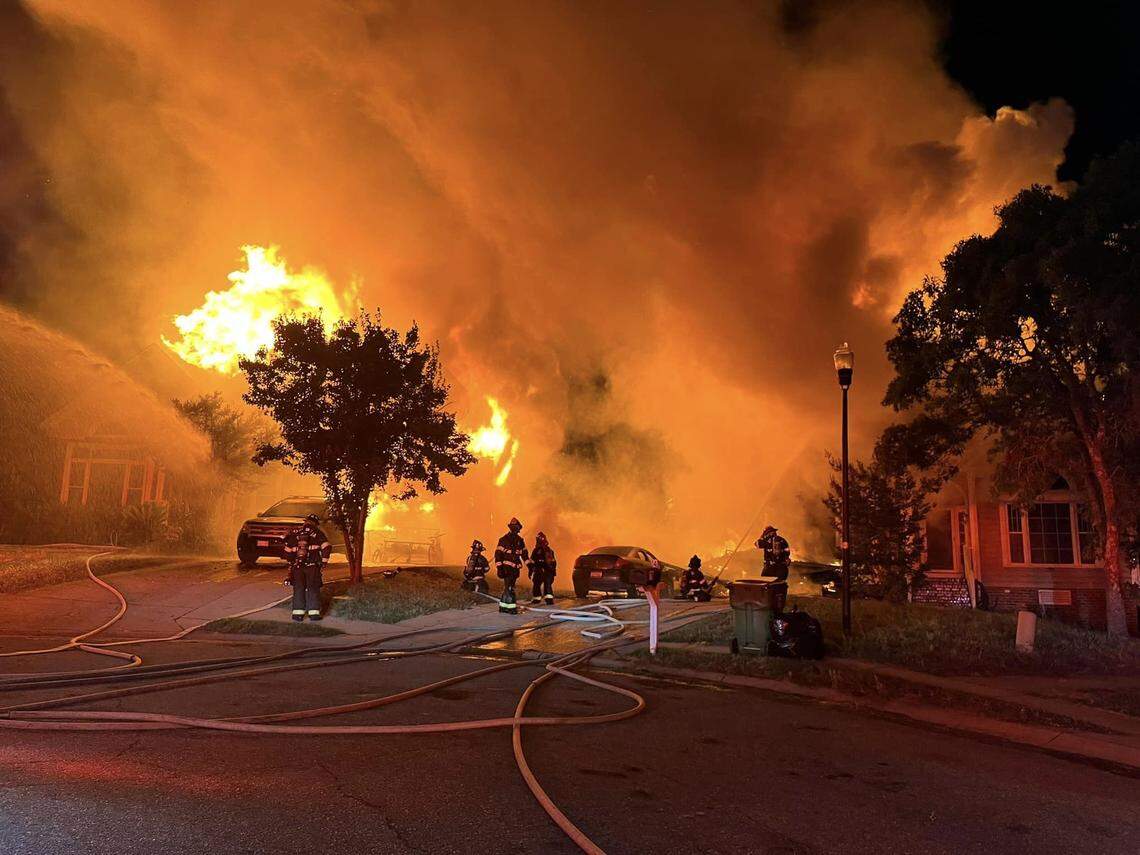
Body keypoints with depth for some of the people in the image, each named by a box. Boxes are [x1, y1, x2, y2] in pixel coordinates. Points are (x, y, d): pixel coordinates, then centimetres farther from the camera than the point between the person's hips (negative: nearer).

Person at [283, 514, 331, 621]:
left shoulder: (294, 533, 7)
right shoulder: (317, 532, -1)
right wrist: (324, 561, 1)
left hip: (297, 567, 2)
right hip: (312, 566, -2)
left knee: (298, 589, 6)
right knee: (313, 588, 2)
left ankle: (298, 612, 3)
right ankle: (314, 612, -1)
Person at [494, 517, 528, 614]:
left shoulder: (520, 540, 11)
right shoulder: (503, 540, -7)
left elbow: (524, 553, 19)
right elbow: (498, 554, -10)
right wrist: (499, 568, -16)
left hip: (516, 568, 6)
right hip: (507, 568, -6)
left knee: (508, 587, 11)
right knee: (509, 588, -12)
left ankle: (503, 606, 18)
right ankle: (511, 607, -13)